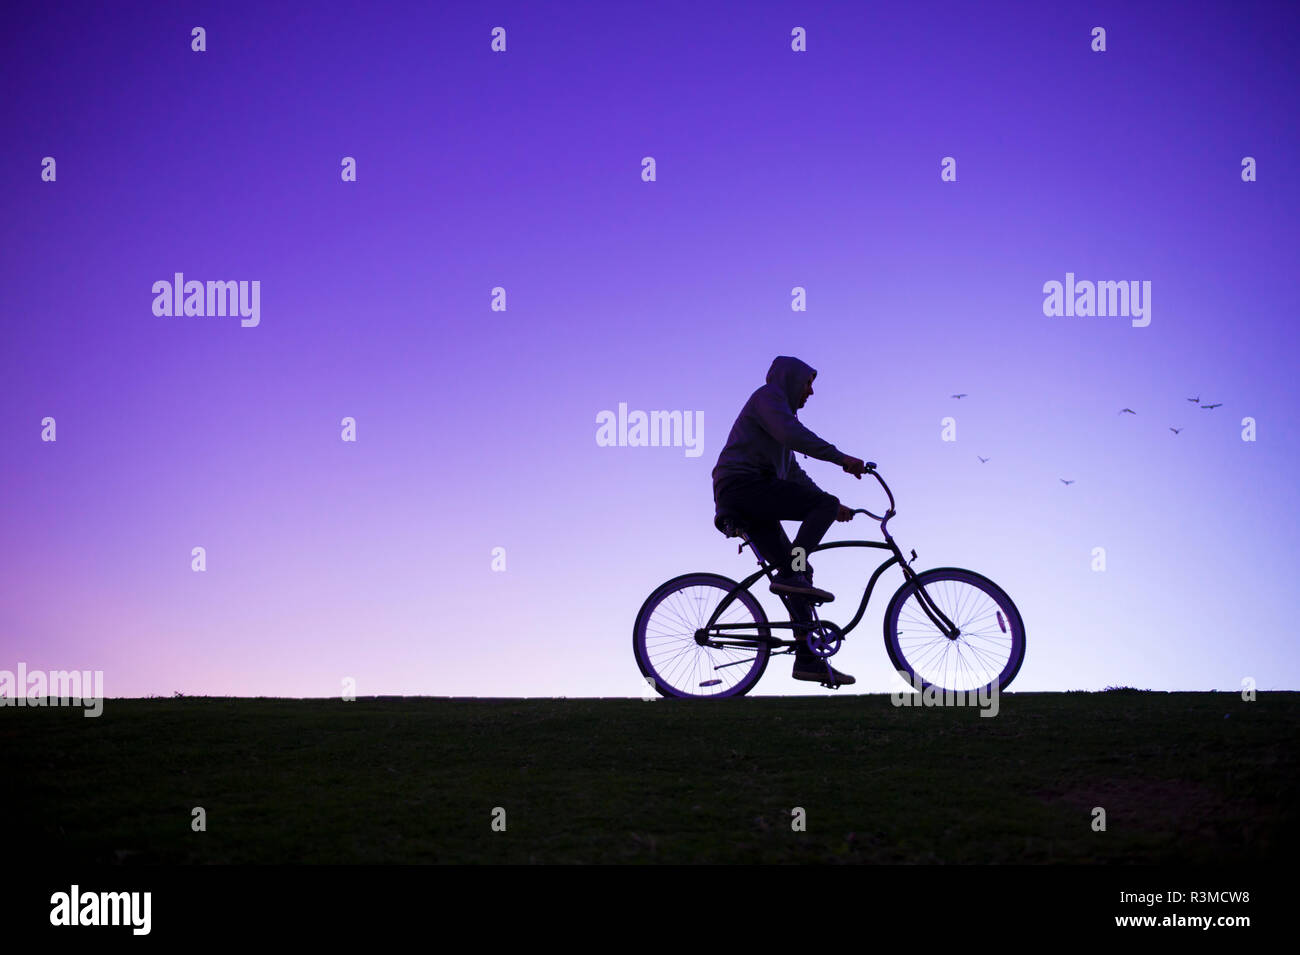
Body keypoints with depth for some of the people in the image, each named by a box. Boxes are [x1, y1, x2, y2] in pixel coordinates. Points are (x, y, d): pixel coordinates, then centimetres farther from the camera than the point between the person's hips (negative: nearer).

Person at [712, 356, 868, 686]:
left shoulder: (778, 407, 33)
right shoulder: (768, 395, 3)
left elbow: (794, 473, 36)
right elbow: (792, 434, -18)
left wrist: (830, 504, 30)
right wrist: (841, 458, -20)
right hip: (744, 487, -9)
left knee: (799, 573, 3)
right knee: (825, 504, -16)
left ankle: (808, 659, 0)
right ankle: (791, 573, -26)